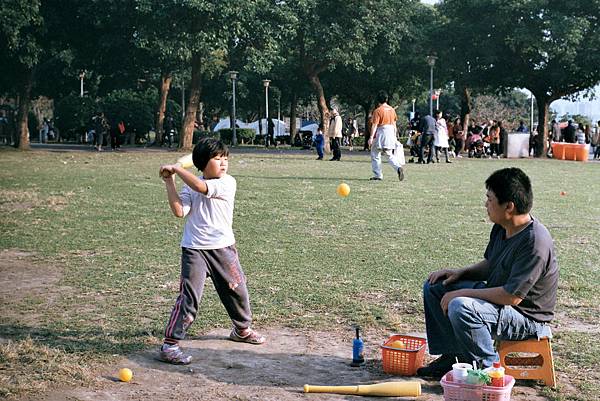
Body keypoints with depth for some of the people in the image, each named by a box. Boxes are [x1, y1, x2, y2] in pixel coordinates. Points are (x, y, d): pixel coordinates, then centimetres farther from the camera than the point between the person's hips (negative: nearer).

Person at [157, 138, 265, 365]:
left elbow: (201, 187, -22)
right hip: (194, 249, -1)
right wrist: (169, 182, -12)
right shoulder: (190, 186, 2)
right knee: (189, 296, -10)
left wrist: (177, 169, -15)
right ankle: (170, 345, -4)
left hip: (223, 248, 1)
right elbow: (179, 211, -11)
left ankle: (242, 329, 41)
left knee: (237, 290, 14)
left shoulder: (227, 183, -7)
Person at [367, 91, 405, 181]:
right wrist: (395, 135, 20)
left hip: (381, 133, -6)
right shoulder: (392, 109, 9)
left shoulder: (378, 111, -9)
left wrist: (371, 137, -16)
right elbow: (394, 124, 13)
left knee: (375, 154, 7)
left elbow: (374, 125, -14)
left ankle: (378, 175, 4)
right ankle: (398, 167, -15)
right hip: (391, 134, 6)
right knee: (390, 155, 12)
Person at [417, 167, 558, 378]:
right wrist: (460, 273, -1)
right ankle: (452, 355, 7)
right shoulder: (502, 228, 1)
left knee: (461, 307, -34)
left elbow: (512, 296, -30)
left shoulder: (535, 242, -28)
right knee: (434, 287, 6)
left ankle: (487, 368, -14)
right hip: (497, 296, 10)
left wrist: (462, 293, -23)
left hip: (526, 317, -10)